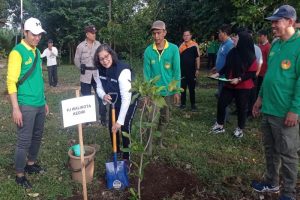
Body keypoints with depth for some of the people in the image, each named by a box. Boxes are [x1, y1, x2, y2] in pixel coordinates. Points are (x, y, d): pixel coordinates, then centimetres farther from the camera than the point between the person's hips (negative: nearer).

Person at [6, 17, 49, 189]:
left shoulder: (37, 52, 12)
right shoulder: (17, 52, -11)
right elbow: (11, 82, -14)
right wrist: (15, 108, -19)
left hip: (39, 104, 7)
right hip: (26, 105, -7)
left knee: (37, 137, 16)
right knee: (24, 141, 2)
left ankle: (31, 164, 34)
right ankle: (20, 175, 17)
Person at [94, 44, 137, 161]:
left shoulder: (123, 70, -36)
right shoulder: (100, 70, -15)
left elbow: (126, 98, -38)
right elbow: (99, 88, 0)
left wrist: (120, 121, -39)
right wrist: (103, 95, -27)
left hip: (129, 101, -6)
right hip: (114, 102, 6)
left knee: (125, 126, -12)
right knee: (111, 126, 8)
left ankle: (126, 157, 8)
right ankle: (116, 151, 32)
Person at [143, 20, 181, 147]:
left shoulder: (173, 49, -9)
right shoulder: (148, 51, -8)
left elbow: (177, 71, -7)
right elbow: (147, 73, -5)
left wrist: (177, 91, -8)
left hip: (168, 90, 1)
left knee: (165, 118, 15)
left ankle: (159, 139, 36)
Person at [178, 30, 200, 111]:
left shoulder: (195, 45, -4)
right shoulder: (181, 46, 6)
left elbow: (197, 58, -3)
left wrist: (197, 69, -7)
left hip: (191, 70, -3)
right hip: (182, 70, 3)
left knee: (191, 88, 7)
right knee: (182, 88, 8)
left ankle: (193, 104, 18)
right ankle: (183, 103, 19)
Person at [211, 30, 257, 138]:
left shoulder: (250, 56, -14)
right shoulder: (232, 52, 2)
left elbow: (252, 73, -14)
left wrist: (239, 79, -22)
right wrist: (218, 73, -1)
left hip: (243, 87, -5)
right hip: (229, 85, 5)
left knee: (241, 107, 8)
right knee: (221, 103, 5)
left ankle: (240, 129, 26)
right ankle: (219, 125, 22)